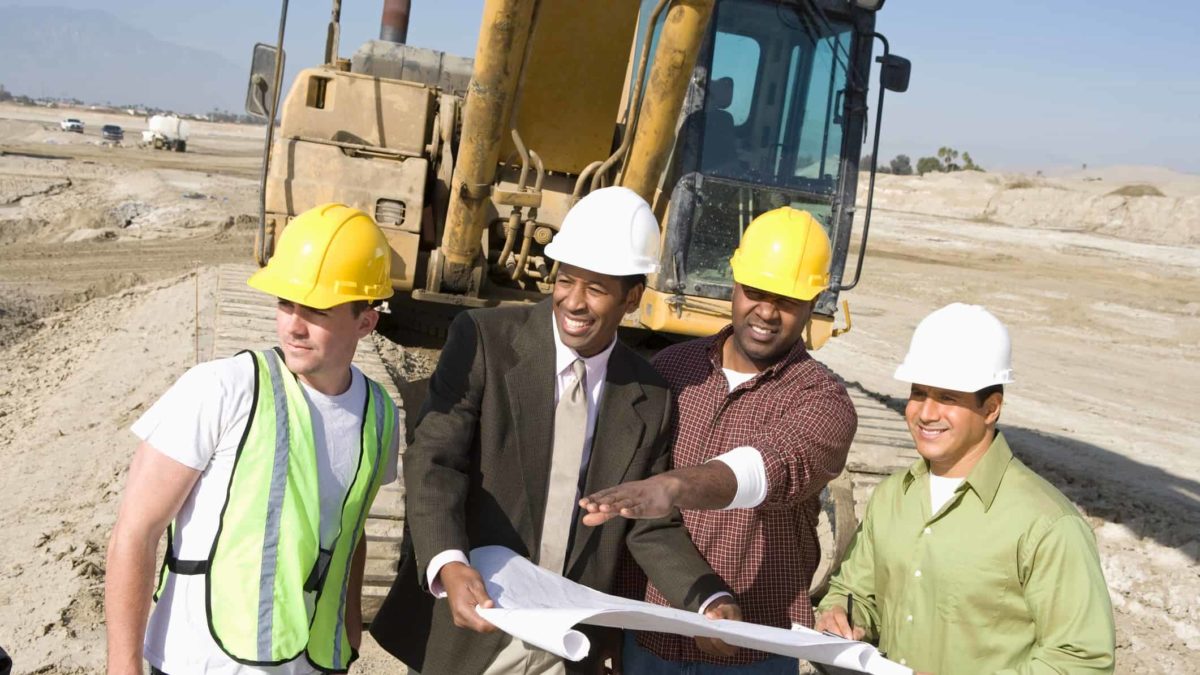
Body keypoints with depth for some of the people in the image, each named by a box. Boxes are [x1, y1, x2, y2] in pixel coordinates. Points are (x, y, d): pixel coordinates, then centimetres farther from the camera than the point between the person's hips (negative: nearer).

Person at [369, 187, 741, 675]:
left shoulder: (650, 398, -1)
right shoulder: (484, 339, -10)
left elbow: (651, 526, 3)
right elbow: (434, 462, -17)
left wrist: (709, 600, -13)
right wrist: (448, 565, -33)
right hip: (466, 630, -2)